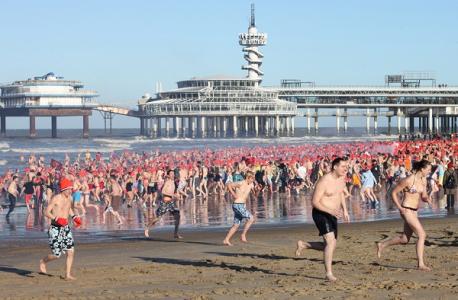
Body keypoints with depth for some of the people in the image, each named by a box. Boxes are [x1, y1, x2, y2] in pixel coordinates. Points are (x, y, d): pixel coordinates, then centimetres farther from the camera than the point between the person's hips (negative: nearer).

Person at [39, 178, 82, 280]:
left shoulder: (69, 198, 7)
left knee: (71, 252, -1)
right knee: (56, 255, -3)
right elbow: (47, 212, -13)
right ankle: (43, 262, 27)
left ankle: (68, 274, 9)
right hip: (55, 229, -6)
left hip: (66, 228, 6)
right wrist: (56, 219, -26)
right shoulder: (56, 199, -13)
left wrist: (74, 217, 13)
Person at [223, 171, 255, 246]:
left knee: (236, 225, 9)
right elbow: (229, 185, -18)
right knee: (251, 219, -14)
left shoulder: (250, 184, 10)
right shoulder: (240, 184, -13)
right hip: (238, 205, -9)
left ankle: (226, 240, 12)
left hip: (242, 206, 9)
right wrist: (233, 194, -15)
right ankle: (243, 235, -7)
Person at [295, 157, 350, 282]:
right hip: (321, 214, -8)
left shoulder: (342, 178, 4)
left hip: (332, 215, 8)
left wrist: (345, 210, 15)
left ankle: (303, 244, 30)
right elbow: (315, 202, -20)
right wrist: (330, 210, -32)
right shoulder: (324, 181, -21)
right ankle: (329, 273, -20)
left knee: (330, 246, 11)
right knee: (331, 242, -22)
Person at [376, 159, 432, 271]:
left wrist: (427, 199, -10)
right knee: (422, 235, -14)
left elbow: (423, 196, 14)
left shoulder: (423, 180, 6)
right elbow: (394, 193, -9)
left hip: (414, 211, 9)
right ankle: (421, 264, -10)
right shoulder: (408, 180, -17)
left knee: (404, 239, 15)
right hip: (407, 210, -9)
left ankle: (382, 245, 34)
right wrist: (400, 208, -15)